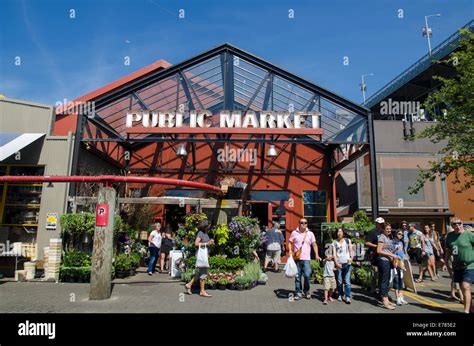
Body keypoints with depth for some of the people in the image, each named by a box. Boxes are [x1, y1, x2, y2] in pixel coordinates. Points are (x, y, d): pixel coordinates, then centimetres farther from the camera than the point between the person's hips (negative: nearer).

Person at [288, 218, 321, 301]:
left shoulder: (310, 233, 5)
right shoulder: (294, 233, 4)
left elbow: (314, 245, 5)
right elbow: (290, 243, 11)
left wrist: (317, 255, -6)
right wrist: (290, 251, -5)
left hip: (306, 258, 0)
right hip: (297, 258, 0)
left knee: (307, 275, -9)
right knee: (297, 276, 6)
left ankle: (306, 291, 15)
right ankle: (298, 292, 18)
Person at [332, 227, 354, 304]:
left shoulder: (348, 240, 11)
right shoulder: (334, 242, 8)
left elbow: (351, 251, 9)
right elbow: (334, 253, 2)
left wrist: (351, 258, -7)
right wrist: (336, 263, -9)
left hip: (347, 263, 0)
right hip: (338, 264, 0)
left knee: (347, 281, -7)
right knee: (339, 281, 3)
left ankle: (347, 297, -6)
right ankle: (340, 295, 16)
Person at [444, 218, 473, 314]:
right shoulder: (450, 236, 3)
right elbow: (448, 251, 12)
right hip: (457, 266, 6)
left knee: (465, 287, -13)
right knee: (463, 288, 14)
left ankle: (466, 310, -6)